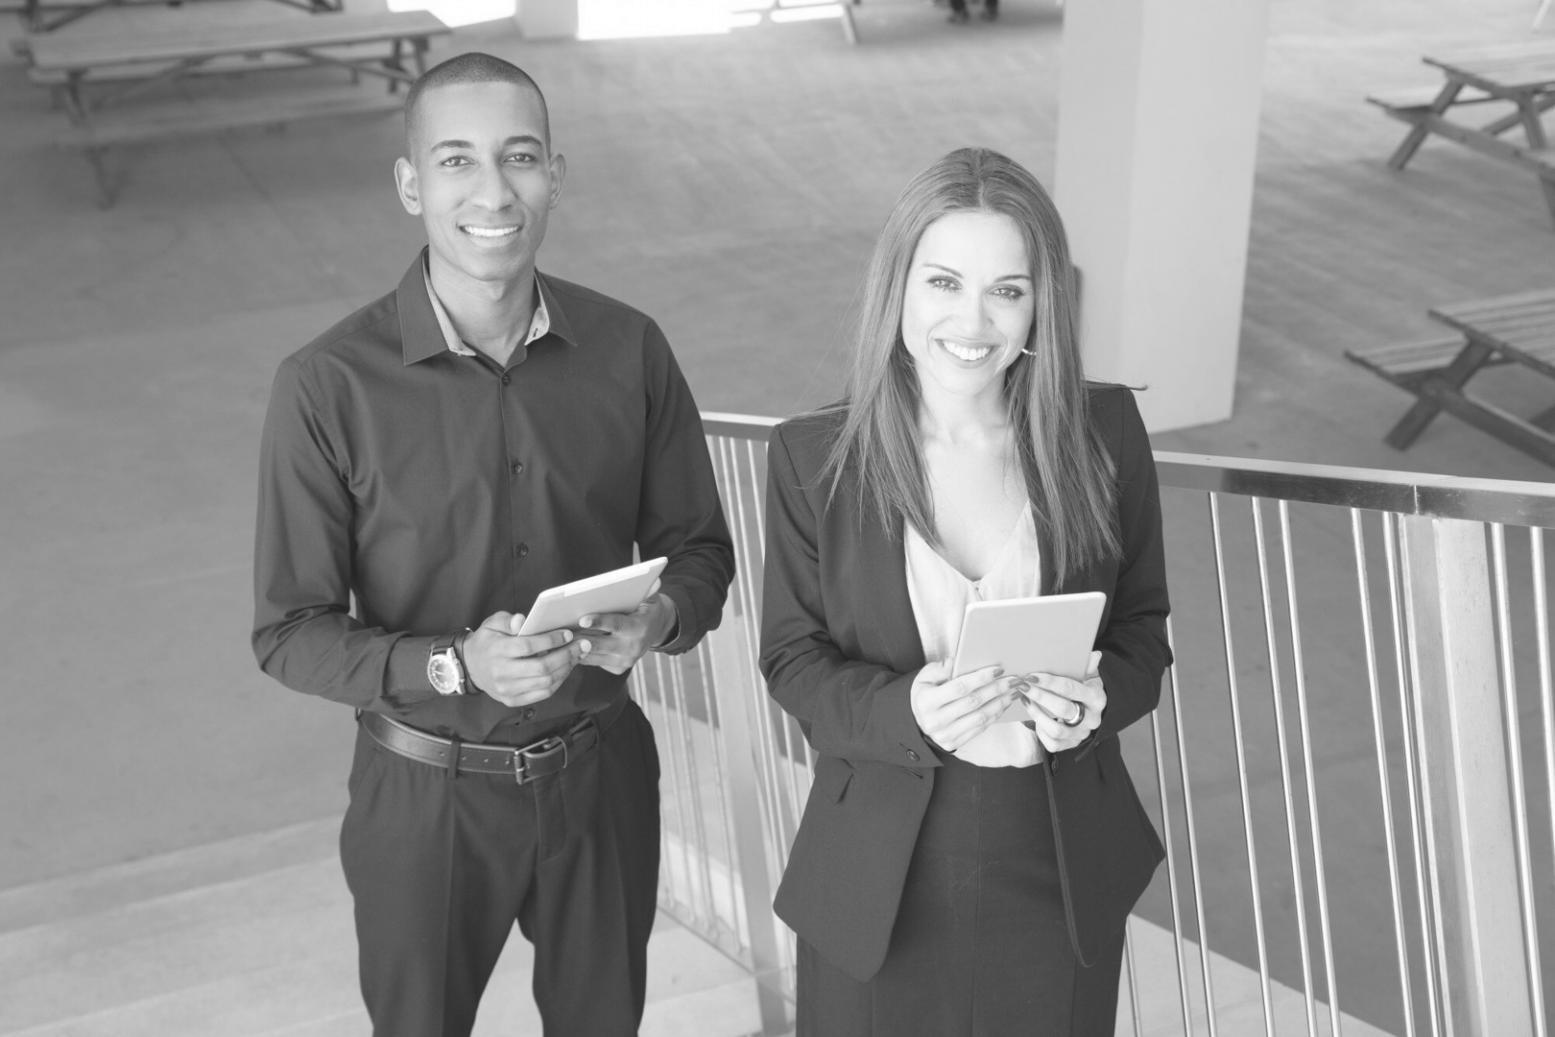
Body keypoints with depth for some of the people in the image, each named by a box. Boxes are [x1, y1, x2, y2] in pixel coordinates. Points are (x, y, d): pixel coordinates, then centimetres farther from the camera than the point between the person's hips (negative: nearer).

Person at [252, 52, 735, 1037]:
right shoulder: (329, 385, -17)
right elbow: (289, 632, -12)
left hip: (601, 772, 2)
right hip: (426, 794, -2)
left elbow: (700, 549, 2)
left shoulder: (629, 349, -9)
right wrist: (454, 666, -27)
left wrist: (661, 615, -20)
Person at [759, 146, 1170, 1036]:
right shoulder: (814, 455, -9)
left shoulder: (1104, 432, -5)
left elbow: (1144, 625, 3)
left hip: (1063, 873, 2)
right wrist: (905, 710, -23)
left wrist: (1101, 694, -18)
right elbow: (793, 655, -4)